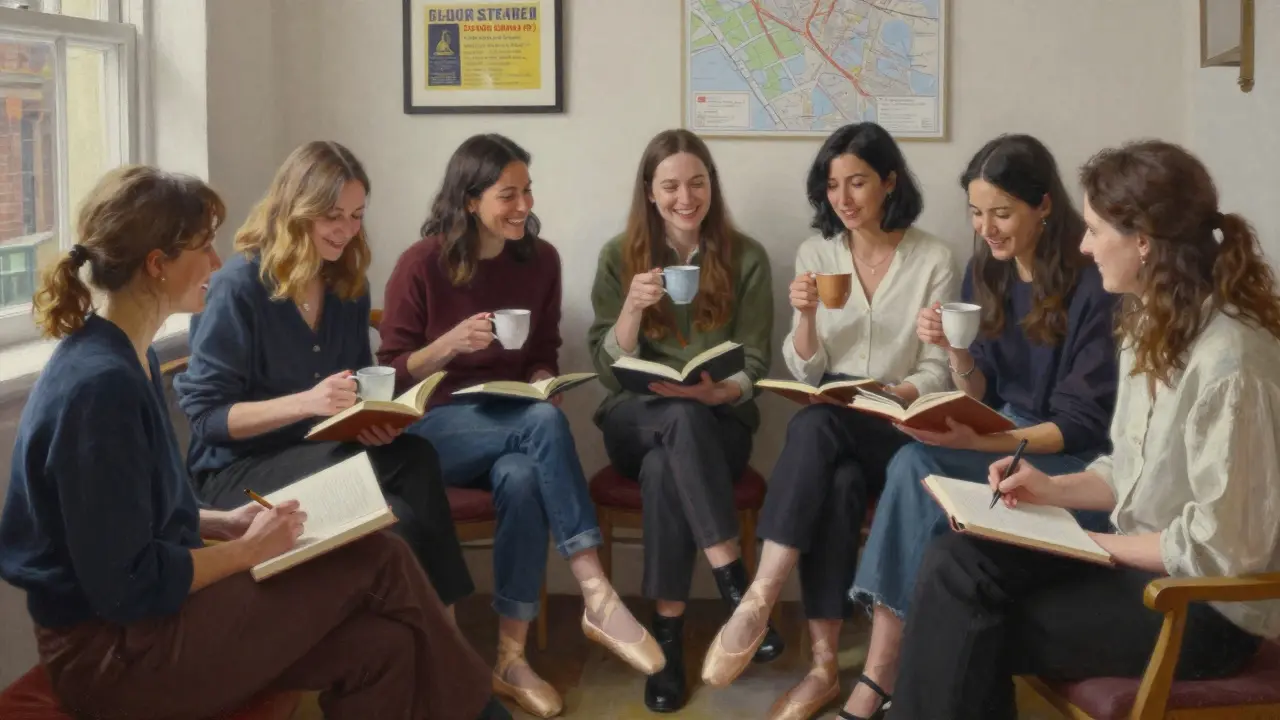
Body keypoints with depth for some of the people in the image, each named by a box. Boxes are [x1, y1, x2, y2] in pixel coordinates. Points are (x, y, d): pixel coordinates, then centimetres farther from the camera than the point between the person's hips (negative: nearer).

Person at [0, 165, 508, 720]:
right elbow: (126, 587, -24)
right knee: (379, 563, -10)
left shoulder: (126, 359, 8)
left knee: (378, 646, -7)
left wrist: (222, 523, 4)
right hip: (113, 651, -9)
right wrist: (248, 550, -12)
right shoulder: (101, 384, -23)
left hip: (143, 618, 9)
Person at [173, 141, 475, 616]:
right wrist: (306, 402, -27)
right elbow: (206, 416, -13)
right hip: (239, 465, -5)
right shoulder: (239, 285, -11)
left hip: (324, 451, 5)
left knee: (415, 460, -30)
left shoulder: (349, 284, 8)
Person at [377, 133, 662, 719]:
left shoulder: (540, 259, 4)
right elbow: (391, 375, -5)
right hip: (435, 428, -3)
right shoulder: (421, 265, -8)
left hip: (514, 423, 3)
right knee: (544, 422, -34)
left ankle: (512, 658, -25)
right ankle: (598, 598, -34)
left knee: (523, 479, -35)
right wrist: (450, 344, -22)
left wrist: (541, 378, -8)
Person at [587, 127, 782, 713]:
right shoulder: (620, 256, 3)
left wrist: (716, 392, -24)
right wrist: (633, 308, -22)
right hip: (635, 420, 0)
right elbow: (609, 371, -3)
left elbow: (753, 367, -1)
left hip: (717, 422, 0)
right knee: (682, 419, -37)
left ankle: (668, 633, -28)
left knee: (665, 469, -36)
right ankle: (736, 586, -37)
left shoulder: (746, 258, 2)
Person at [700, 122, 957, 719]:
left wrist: (893, 395, -22)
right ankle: (824, 665, -32)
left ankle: (758, 601, -35)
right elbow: (805, 372, 3)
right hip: (830, 427, 2)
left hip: (898, 428, -2)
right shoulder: (815, 253, 6)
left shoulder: (933, 259, -2)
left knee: (813, 426, -35)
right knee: (838, 483, -34)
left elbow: (938, 371, -3)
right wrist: (806, 316, -16)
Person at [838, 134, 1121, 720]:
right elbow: (981, 397, 7)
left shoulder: (1093, 287, -15)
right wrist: (954, 351, -13)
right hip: (999, 439, 6)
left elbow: (1083, 426, -15)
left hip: (1072, 464, -6)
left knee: (917, 468, -28)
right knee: (911, 467, -26)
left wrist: (983, 442, -27)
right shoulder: (987, 274, 5)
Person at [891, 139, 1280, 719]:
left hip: (1207, 604, -8)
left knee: (976, 630, -12)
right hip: (1143, 557, 8)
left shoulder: (1229, 361, -24)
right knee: (955, 562, -12)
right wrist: (1054, 489, -1)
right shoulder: (1152, 324, 6)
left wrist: (1089, 542, -13)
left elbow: (1219, 548, -22)